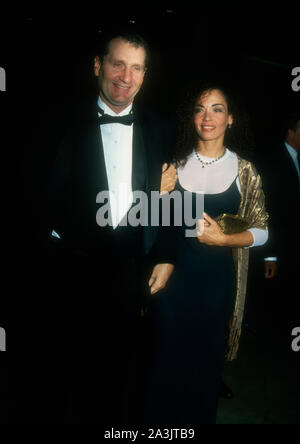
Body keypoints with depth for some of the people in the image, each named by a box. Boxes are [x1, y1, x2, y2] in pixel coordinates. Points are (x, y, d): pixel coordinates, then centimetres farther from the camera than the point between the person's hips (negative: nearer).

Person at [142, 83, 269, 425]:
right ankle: (159, 422, 32)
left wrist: (223, 238, -15)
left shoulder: (245, 171, 1)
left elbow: (261, 231, 0)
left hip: (217, 280, 0)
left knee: (207, 359, 13)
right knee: (167, 356, 8)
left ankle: (199, 418, 37)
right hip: (173, 273, 1)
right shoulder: (176, 163, 3)